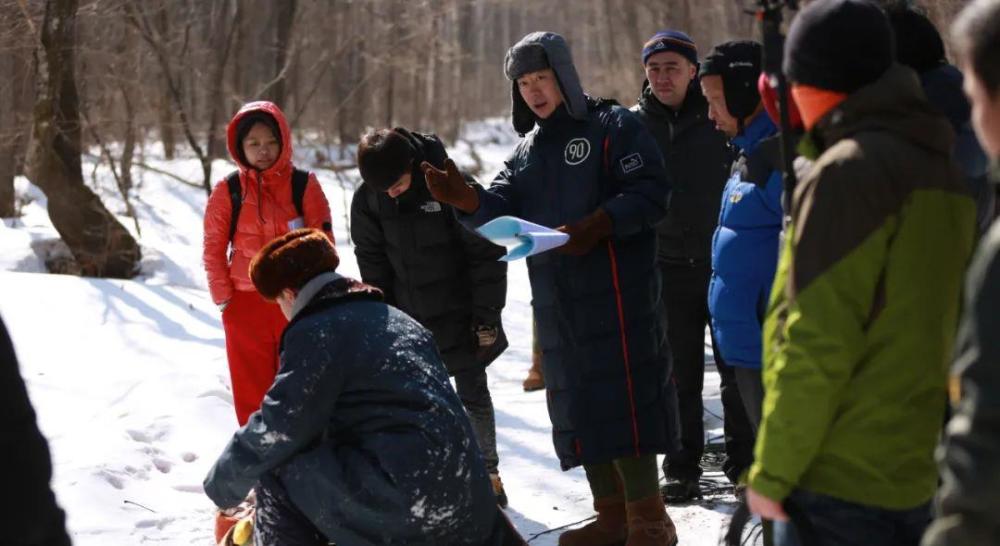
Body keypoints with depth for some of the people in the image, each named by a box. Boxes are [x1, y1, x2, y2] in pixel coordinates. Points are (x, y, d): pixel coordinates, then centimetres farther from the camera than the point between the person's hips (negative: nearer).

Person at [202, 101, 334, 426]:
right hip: (245, 304, 1)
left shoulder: (303, 185, -2)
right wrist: (223, 297, -2)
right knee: (251, 388, 6)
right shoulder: (228, 191, 0)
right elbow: (214, 249, 4)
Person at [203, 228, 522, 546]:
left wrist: (222, 485, 7)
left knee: (277, 474, 3)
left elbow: (278, 429, -8)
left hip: (406, 502, -9)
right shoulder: (398, 321, 25)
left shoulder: (316, 331, -3)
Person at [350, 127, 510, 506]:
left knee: (473, 395, 8)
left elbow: (486, 254, -14)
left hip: (459, 315, -3)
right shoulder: (367, 199, -10)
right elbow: (372, 261, 2)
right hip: (408, 318, 3)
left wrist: (486, 316, -13)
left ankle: (488, 472, 23)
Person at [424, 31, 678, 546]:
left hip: (616, 292, -7)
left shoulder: (614, 126, 0)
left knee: (622, 398, -10)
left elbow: (650, 191, -10)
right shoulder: (526, 152, 19)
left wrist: (598, 225, -23)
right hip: (555, 301, 7)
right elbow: (501, 212, 7)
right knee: (575, 405, 8)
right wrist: (467, 199, -14)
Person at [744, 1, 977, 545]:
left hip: (839, 483, -8)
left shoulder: (846, 172, -15)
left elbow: (816, 343, -18)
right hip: (920, 477, 8)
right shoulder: (944, 173, 11)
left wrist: (772, 471, -13)